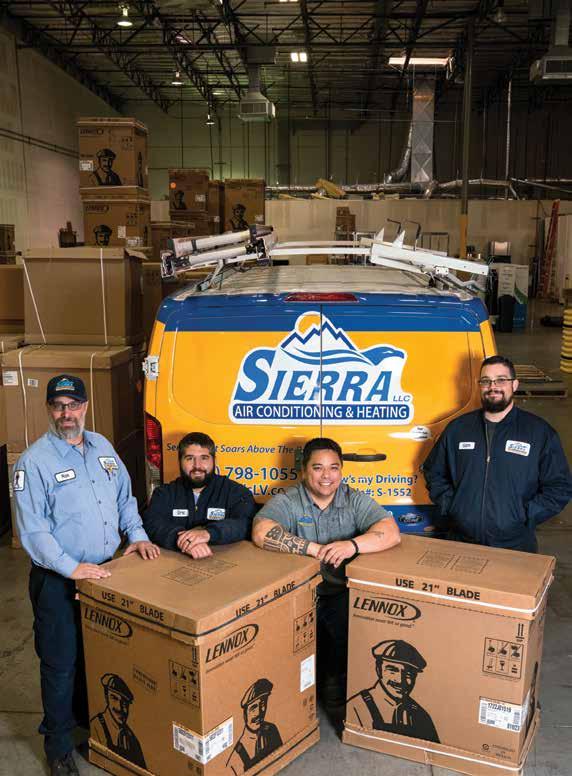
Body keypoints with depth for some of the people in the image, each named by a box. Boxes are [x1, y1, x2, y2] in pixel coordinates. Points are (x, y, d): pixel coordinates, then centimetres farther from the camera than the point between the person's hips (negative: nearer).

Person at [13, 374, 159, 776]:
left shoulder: (102, 446, 5)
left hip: (104, 572, 6)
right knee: (61, 663, 6)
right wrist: (71, 568, -22)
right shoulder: (34, 461, -14)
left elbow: (125, 496, 16)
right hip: (57, 582, -6)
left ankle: (90, 719, 41)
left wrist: (136, 534, 3)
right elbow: (32, 529, -18)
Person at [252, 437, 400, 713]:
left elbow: (391, 532, -12)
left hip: (342, 596, 2)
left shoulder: (355, 500, 3)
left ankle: (337, 680, 6)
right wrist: (315, 549, -26)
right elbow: (261, 533, -24)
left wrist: (353, 544, -30)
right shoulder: (286, 502, -4)